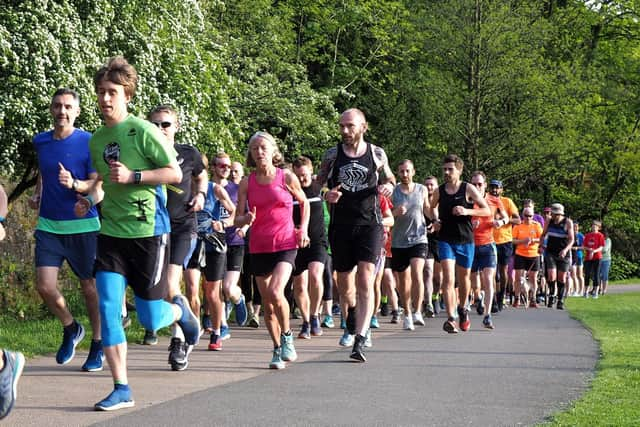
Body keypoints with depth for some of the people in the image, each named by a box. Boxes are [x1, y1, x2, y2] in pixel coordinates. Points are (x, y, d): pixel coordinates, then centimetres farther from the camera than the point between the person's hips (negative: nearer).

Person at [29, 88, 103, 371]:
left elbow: (98, 185, -10)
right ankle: (71, 329, 18)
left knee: (90, 288, 3)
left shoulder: (89, 143, -6)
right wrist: (37, 194, 13)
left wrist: (74, 184, -28)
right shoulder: (40, 142, 8)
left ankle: (97, 347, 19)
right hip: (49, 225, 4)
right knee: (44, 285, -9)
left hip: (83, 225, -4)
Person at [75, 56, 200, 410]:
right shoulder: (97, 138, 9)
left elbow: (175, 173, -9)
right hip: (111, 233, 5)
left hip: (148, 232, -5)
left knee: (150, 320, 0)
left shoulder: (143, 130, -9)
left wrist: (133, 176, -19)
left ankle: (179, 311, 37)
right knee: (108, 307, -8)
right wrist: (90, 199, 5)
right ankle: (121, 389, -2)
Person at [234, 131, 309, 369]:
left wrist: (303, 229, 3)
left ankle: (287, 336, 1)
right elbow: (238, 220, 1)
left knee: (275, 292, -22)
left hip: (286, 245, -3)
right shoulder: (246, 183, 2)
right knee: (267, 303, 6)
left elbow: (304, 202, 15)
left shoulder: (287, 177, -3)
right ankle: (278, 349, 21)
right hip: (259, 248, 3)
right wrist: (246, 219, -21)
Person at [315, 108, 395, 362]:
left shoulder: (377, 155, 3)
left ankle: (360, 340, -19)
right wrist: (326, 196, -10)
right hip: (340, 225, 2)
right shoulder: (332, 155, 4)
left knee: (365, 282, -14)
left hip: (369, 224, -2)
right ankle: (351, 310, 46)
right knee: (344, 282, 12)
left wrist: (389, 186, -4)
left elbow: (389, 178, 19)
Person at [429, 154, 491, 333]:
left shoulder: (468, 189, -5)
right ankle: (450, 318, -21)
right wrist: (435, 220, 5)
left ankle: (463, 308, 41)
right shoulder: (439, 191, 3)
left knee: (464, 278, 14)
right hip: (445, 240, 0)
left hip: (465, 240, 0)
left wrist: (467, 211, -20)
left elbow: (487, 211, -6)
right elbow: (432, 208, 25)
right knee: (448, 277, -16)